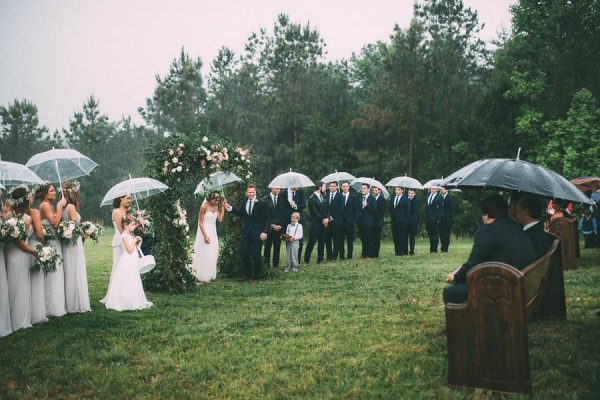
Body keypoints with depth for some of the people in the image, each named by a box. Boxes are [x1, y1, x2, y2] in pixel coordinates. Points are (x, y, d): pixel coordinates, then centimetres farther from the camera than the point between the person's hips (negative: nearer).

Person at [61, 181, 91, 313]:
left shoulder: (62, 207, 9)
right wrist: (84, 234, 0)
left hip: (66, 242, 8)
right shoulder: (71, 207, -14)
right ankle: (77, 304, 0)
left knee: (69, 273, 12)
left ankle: (69, 303, 17)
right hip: (75, 242, -8)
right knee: (76, 274, -3)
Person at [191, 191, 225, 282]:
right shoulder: (204, 207, -14)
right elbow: (200, 223, -14)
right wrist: (205, 235, -19)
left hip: (213, 232, 7)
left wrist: (223, 207, -3)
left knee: (212, 254, 9)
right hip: (205, 231, -7)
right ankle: (202, 277, 6)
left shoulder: (216, 207, 5)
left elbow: (220, 219, -4)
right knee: (204, 254, -3)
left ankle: (210, 275, 20)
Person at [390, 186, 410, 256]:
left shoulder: (405, 199, -4)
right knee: (395, 237, 5)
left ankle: (403, 252, 1)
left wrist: (405, 221, -9)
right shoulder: (393, 199, 13)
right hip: (394, 221, 6)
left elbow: (407, 210, -6)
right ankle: (397, 251, 11)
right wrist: (392, 217, 7)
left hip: (402, 221, -6)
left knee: (403, 237, -3)